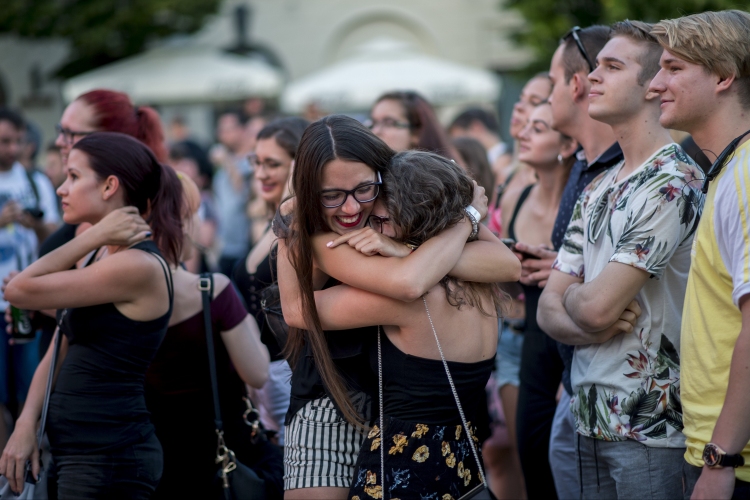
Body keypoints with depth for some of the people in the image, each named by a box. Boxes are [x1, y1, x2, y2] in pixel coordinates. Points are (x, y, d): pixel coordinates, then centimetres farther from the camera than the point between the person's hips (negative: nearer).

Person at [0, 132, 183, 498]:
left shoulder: (137, 265, -17)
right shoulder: (99, 257, 14)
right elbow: (59, 352, 14)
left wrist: (93, 237, -10)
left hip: (109, 457, -9)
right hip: (74, 450, 9)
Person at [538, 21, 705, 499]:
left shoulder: (672, 182, -14)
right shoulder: (598, 190, 14)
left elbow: (597, 305, -21)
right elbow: (549, 308, 11)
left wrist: (573, 298, 2)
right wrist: (593, 329, -11)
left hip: (651, 428, -8)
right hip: (591, 420, 8)